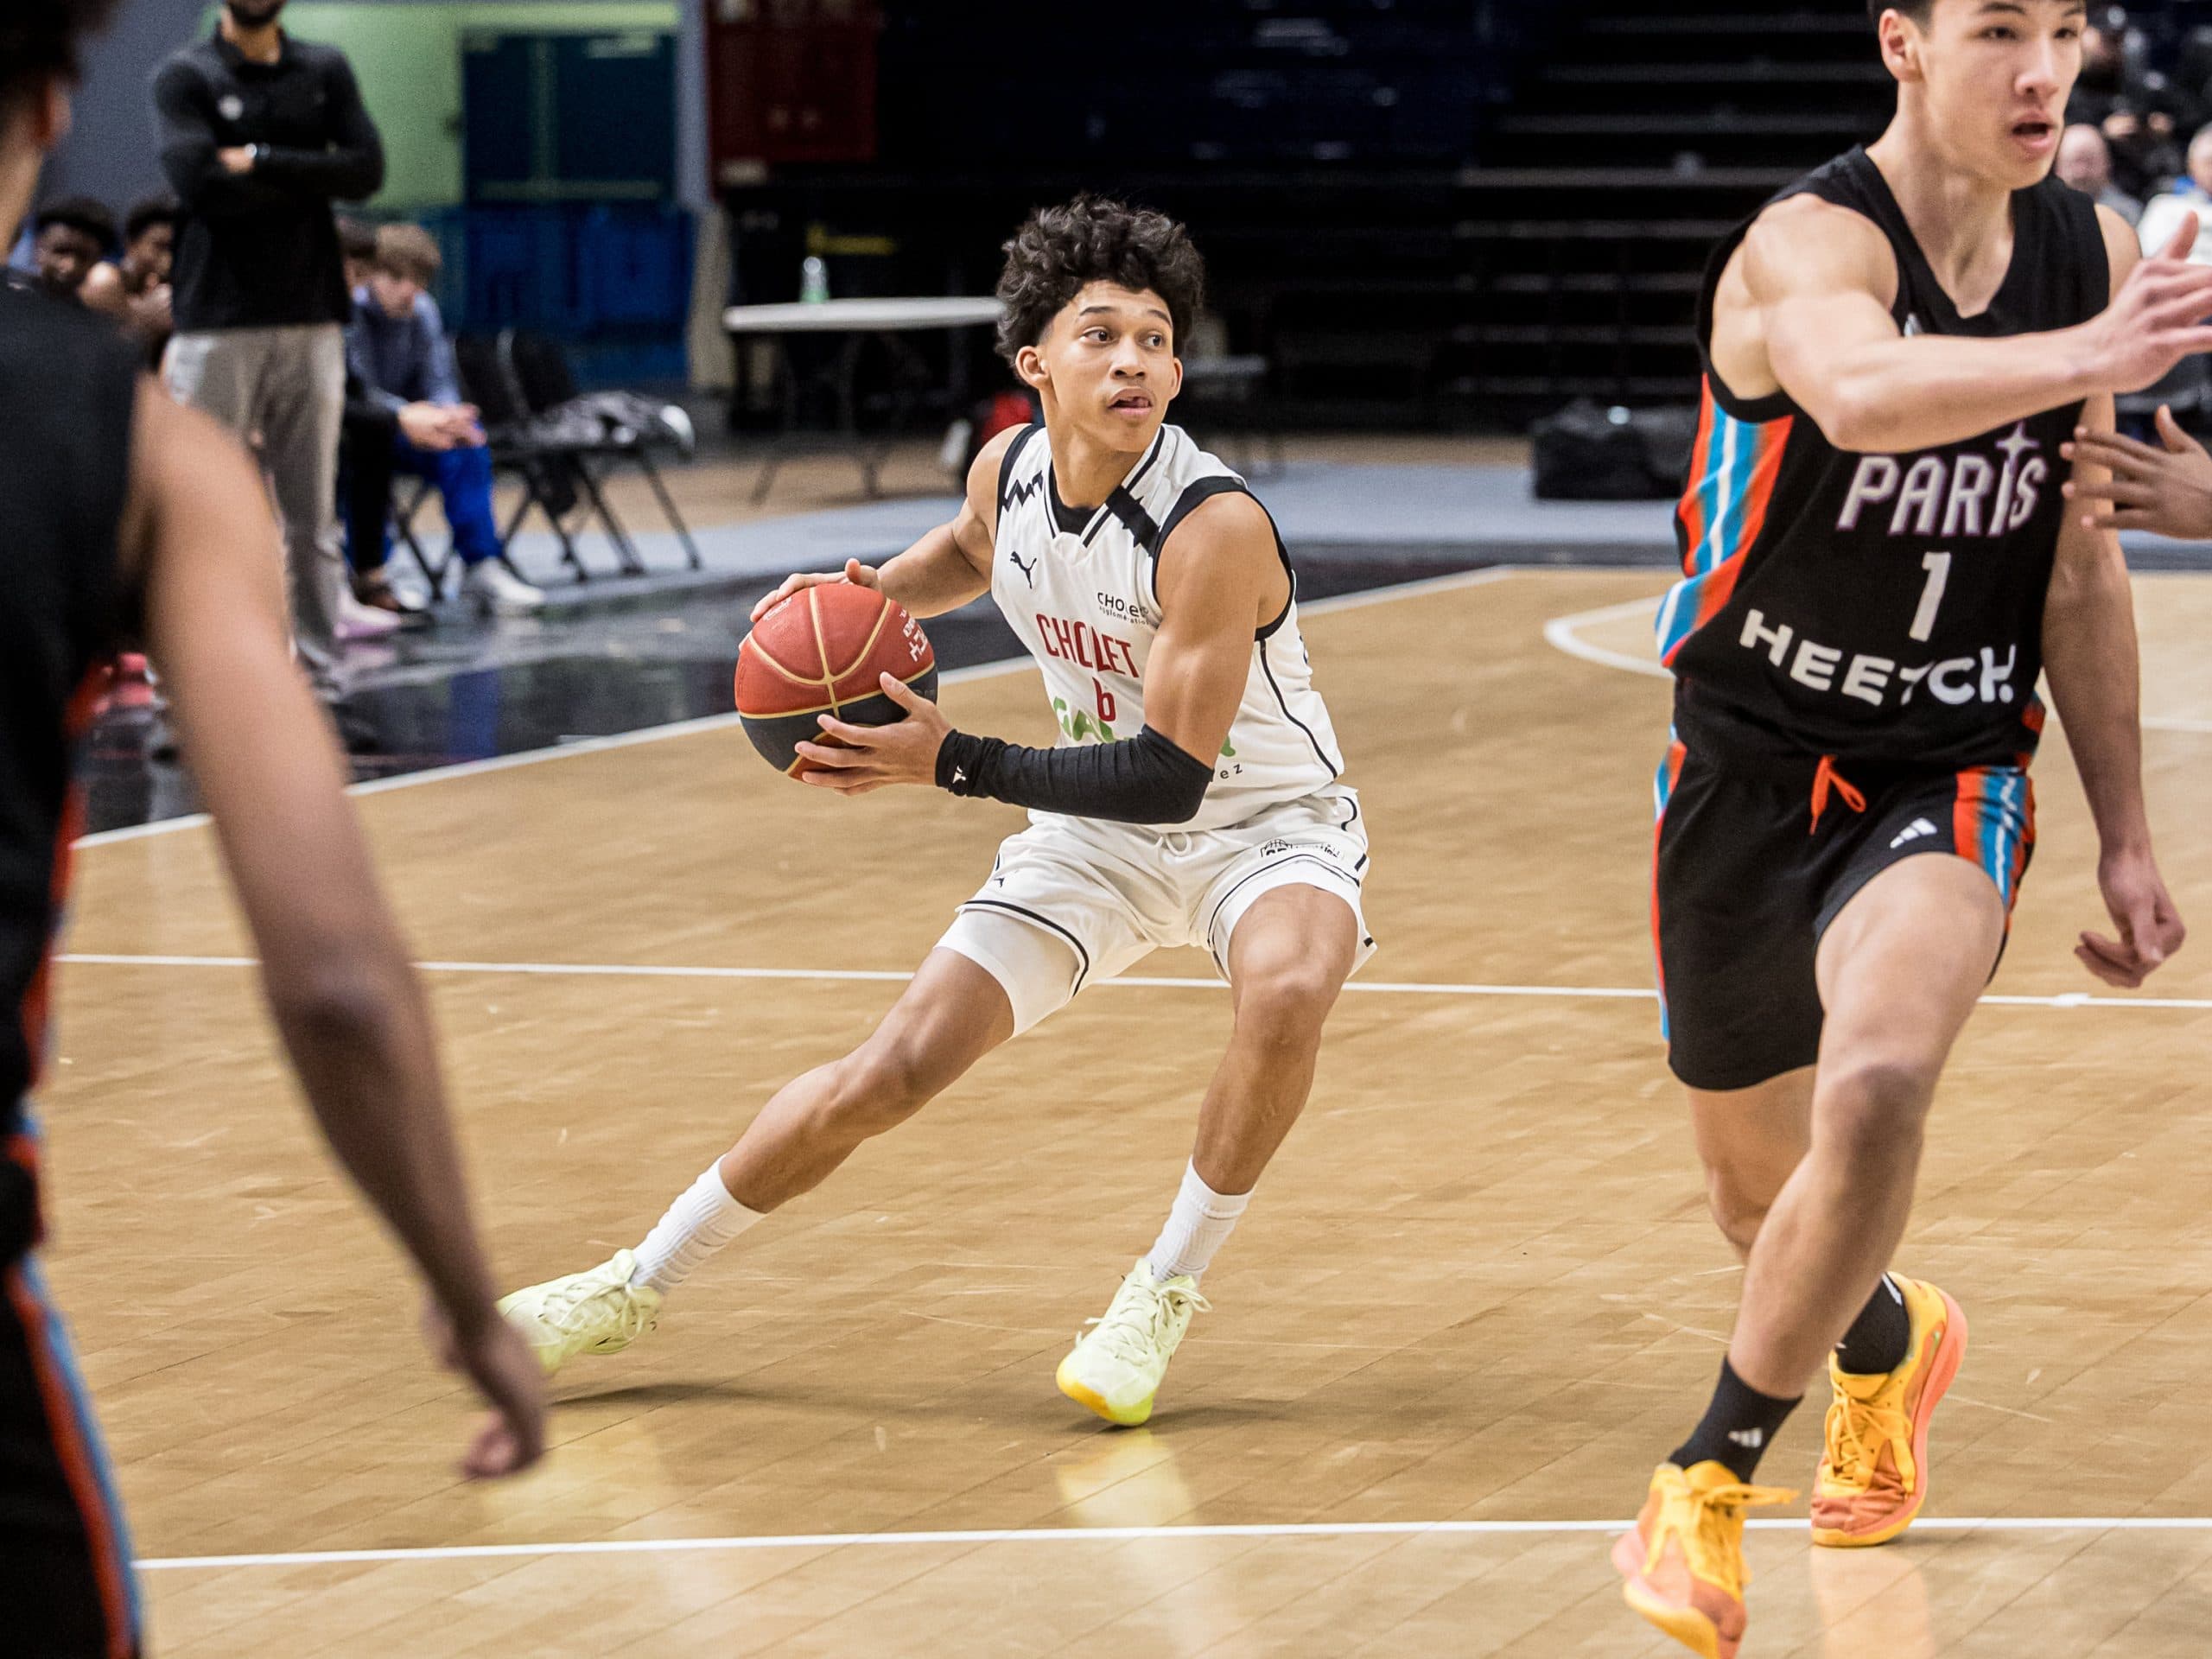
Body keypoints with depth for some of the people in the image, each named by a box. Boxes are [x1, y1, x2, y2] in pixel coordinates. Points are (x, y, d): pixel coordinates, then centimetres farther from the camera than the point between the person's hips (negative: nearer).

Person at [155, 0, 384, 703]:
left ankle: (323, 687, 9)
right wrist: (308, 182, -5)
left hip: (312, 320, 3)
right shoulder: (186, 76, 0)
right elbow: (199, 183, -14)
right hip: (218, 323, -3)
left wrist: (261, 162, -11)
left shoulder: (325, 72, 11)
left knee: (313, 520, 6)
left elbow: (366, 169, -3)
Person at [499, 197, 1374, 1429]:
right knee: (890, 1072, -1)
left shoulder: (1215, 525, -29)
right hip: (1100, 830, 5)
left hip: (1264, 823, -5)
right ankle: (637, 1289, 18)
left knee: (1287, 991, -39)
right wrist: (873, 594, -2)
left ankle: (1166, 1295, -18)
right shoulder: (1010, 472, -9)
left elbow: (1168, 775, -31)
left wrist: (952, 760, -30)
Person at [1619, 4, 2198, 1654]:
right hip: (1750, 770, -2)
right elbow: (1862, 393, -45)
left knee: (1876, 1086, -28)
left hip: (1948, 774, 2)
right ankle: (1889, 1342, 51)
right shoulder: (1810, 244, -19)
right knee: (1760, 1192, 14)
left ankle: (1711, 1480, -9)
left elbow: (2077, 569, 10)